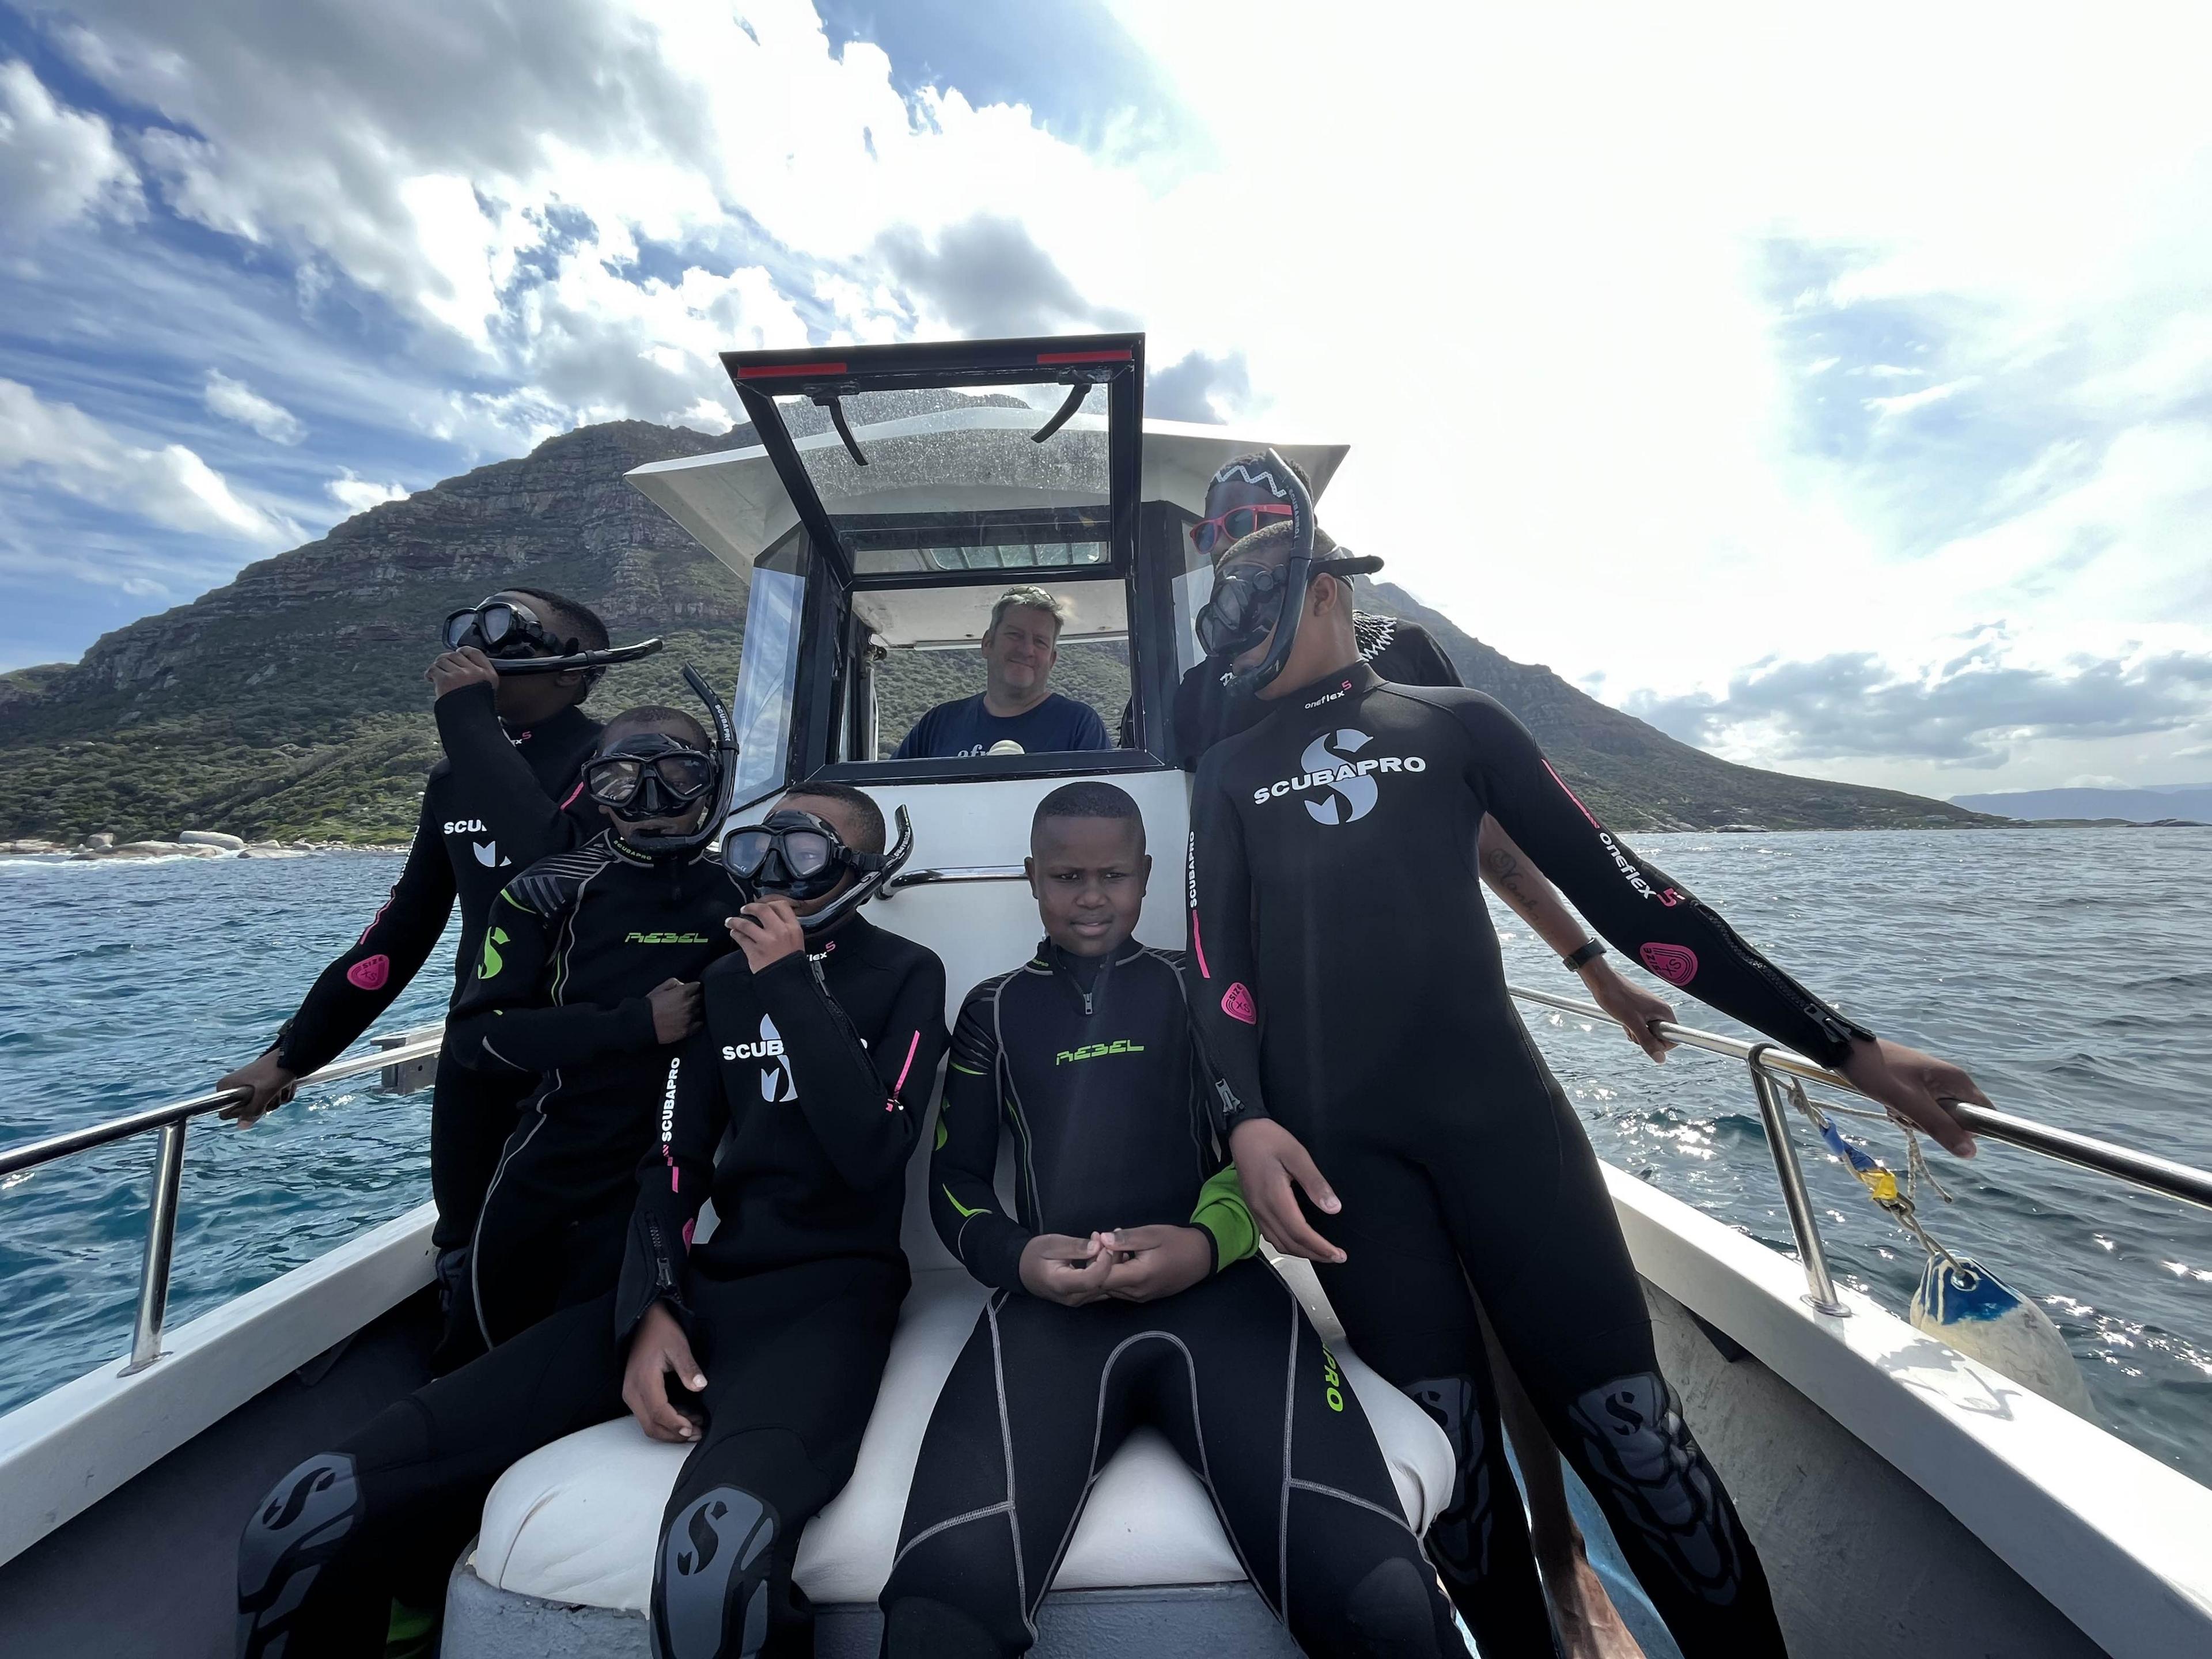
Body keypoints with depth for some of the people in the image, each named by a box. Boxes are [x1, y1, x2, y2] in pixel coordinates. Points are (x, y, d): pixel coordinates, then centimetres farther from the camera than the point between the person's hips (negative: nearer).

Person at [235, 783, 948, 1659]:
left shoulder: (905, 975, -3)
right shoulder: (727, 978, 12)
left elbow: (871, 1156, -14)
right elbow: (675, 1160, 9)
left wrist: (794, 985, -14)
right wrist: (649, 1310, -8)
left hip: (830, 1290, -4)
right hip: (704, 1281, 5)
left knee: (716, 1565, -35)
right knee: (316, 1513, -11)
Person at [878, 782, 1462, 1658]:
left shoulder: (1198, 987, 16)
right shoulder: (995, 1007, 18)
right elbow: (955, 1177, 15)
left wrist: (1209, 1240, -9)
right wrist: (1015, 1258, -6)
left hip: (1216, 1288, 1)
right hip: (1050, 1302, 1)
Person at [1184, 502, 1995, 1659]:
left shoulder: (1456, 722, 12)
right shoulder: (1229, 774, 14)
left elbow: (1618, 886, 8)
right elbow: (1215, 959, 5)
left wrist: (1844, 1044, 7)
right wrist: (1245, 1118, -10)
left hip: (1496, 1102, 0)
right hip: (1329, 1137, 1)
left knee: (1624, 1420, -2)